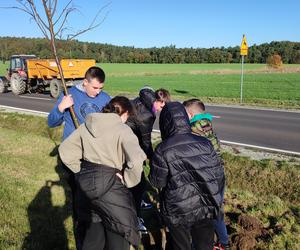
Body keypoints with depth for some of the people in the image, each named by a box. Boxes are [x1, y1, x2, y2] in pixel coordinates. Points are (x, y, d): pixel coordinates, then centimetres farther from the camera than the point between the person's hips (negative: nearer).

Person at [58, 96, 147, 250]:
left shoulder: (87, 126, 4)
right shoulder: (123, 130, -13)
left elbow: (65, 149, 10)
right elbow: (136, 161, -28)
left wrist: (81, 169, 12)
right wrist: (127, 180, -12)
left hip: (85, 181, 6)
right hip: (108, 184, -6)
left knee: (94, 221, 28)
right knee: (119, 231, 11)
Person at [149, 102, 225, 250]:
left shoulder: (163, 150, -18)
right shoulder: (204, 143, -8)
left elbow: (156, 182, -9)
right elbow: (218, 174, -2)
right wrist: (214, 197, 14)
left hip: (178, 213, -3)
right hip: (206, 209, 3)